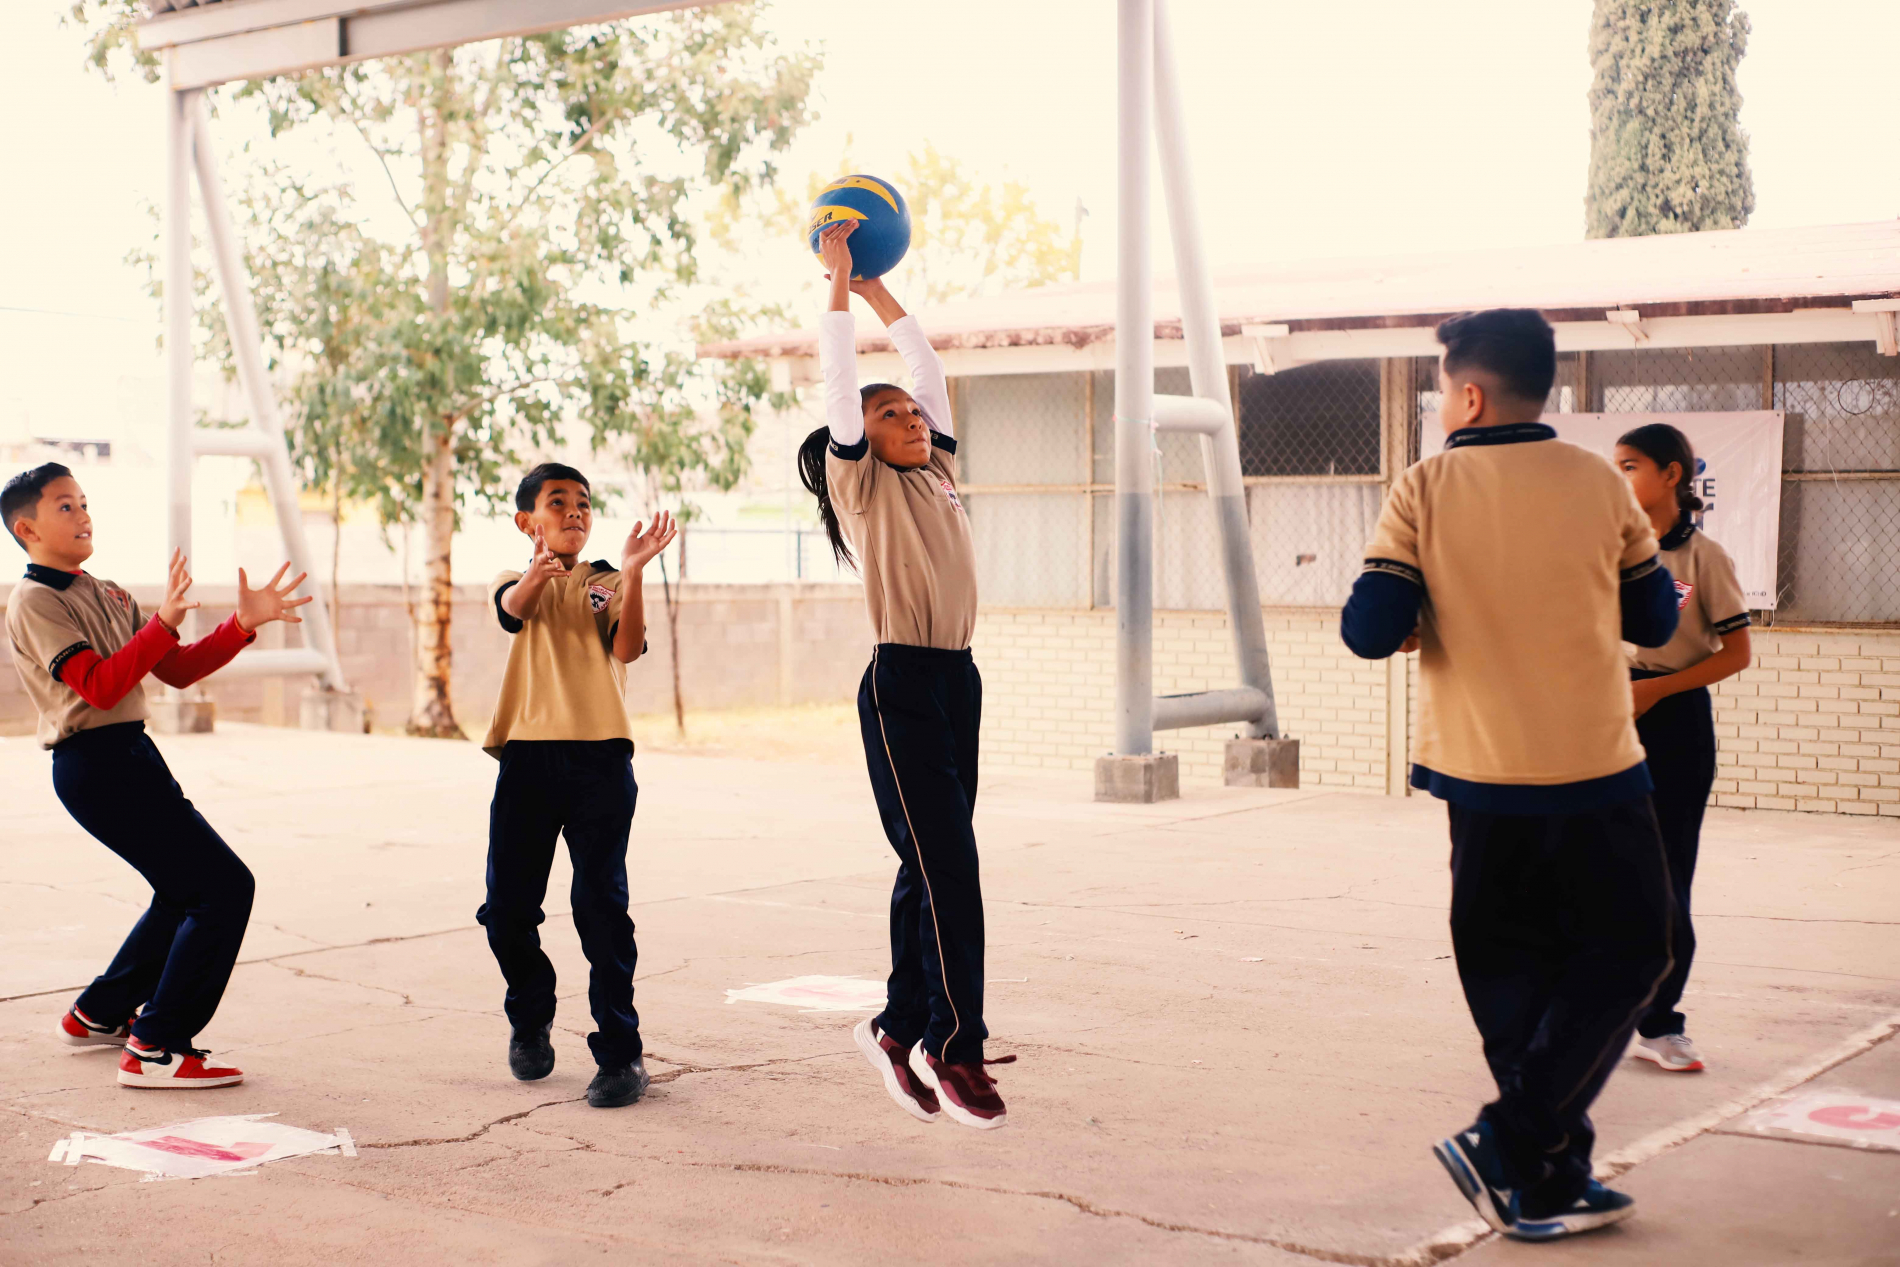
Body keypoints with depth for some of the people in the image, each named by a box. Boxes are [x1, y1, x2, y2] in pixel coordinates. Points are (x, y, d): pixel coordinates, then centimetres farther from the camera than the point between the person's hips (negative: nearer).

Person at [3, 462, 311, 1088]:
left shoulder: (106, 594, 18)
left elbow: (177, 671, 16)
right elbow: (98, 686, -21)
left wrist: (245, 623, 5)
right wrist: (164, 622, -29)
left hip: (133, 754, 10)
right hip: (95, 762, -10)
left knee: (187, 893, 21)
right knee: (224, 887, -14)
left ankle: (98, 1013, 35)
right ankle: (156, 1051, -11)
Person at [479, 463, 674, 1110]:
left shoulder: (606, 584, 14)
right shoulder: (516, 582, 15)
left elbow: (627, 649, -5)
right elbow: (514, 609, -12)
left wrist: (632, 571, -19)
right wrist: (538, 574, -36)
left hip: (600, 757, -1)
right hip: (528, 755, 1)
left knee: (600, 903, -7)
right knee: (506, 908, 3)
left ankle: (620, 1051, 1)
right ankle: (530, 1018, 30)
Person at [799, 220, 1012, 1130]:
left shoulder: (938, 476, 17)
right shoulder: (863, 486, 1)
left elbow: (929, 365, 22)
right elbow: (840, 380, -6)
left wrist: (878, 291, 23)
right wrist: (839, 281, -1)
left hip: (958, 681, 7)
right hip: (900, 685, -7)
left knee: (931, 867, 9)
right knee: (946, 866, -10)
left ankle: (901, 1028, 19)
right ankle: (954, 1046, -4)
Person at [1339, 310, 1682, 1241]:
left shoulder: (1424, 494, -5)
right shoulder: (1600, 485, -1)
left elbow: (1372, 632, -11)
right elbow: (1654, 621, 6)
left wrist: (1420, 620, 11)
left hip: (1484, 780, 1)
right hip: (1598, 778, -1)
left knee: (1511, 974, 12)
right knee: (1623, 956, 10)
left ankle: (1548, 1183, 14)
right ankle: (1511, 1146, -1)